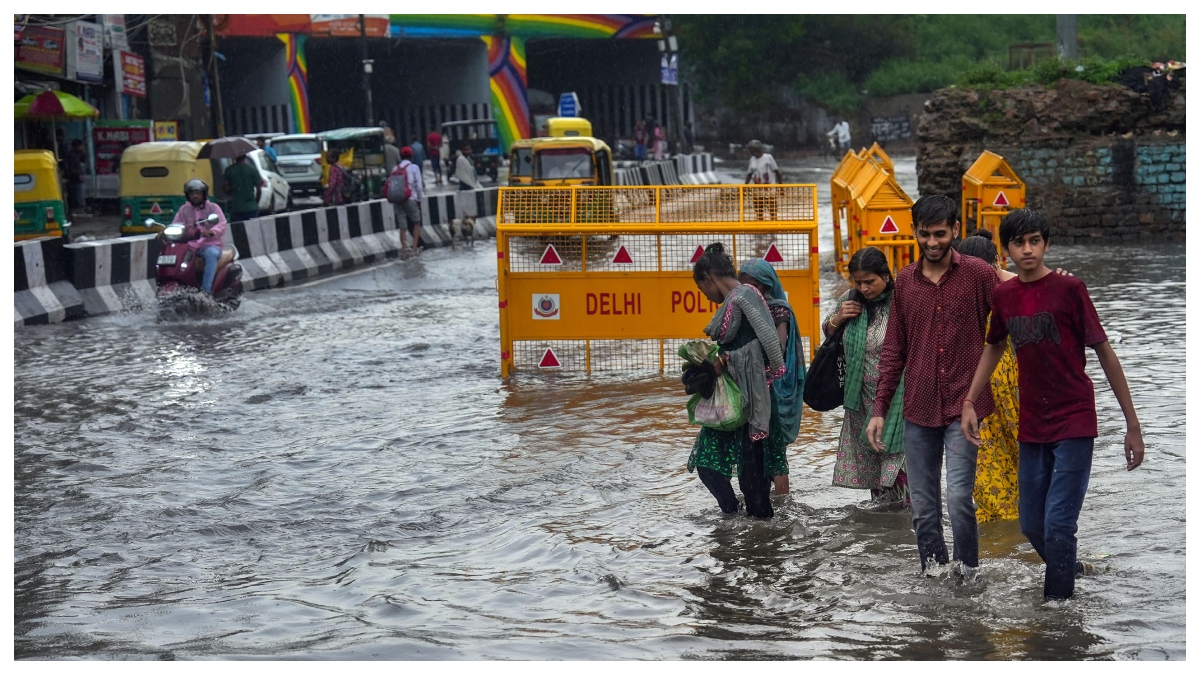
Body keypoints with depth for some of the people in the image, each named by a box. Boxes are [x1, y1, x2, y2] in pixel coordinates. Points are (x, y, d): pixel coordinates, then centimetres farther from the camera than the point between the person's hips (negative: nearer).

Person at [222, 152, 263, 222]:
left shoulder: (229, 170, -2)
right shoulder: (252, 169, -5)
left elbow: (226, 190, -2)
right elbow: (259, 189, -3)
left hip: (235, 209, 1)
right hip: (251, 208, -1)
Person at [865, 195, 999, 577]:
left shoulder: (978, 274, -1)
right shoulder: (905, 281, 11)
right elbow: (894, 351, 14)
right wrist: (879, 409, 11)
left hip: (962, 406, -4)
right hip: (918, 411, 4)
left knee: (958, 498, -15)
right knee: (923, 510, 6)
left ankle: (968, 576, 0)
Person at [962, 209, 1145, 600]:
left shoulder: (1069, 289, -10)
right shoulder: (1004, 296, 4)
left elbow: (1104, 353, -7)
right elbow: (995, 347, 22)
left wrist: (1132, 425, -7)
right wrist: (970, 402, 14)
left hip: (1074, 422, -6)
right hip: (1032, 425, 6)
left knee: (1058, 525, -12)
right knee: (1032, 526, 14)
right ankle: (1073, 572, 40)